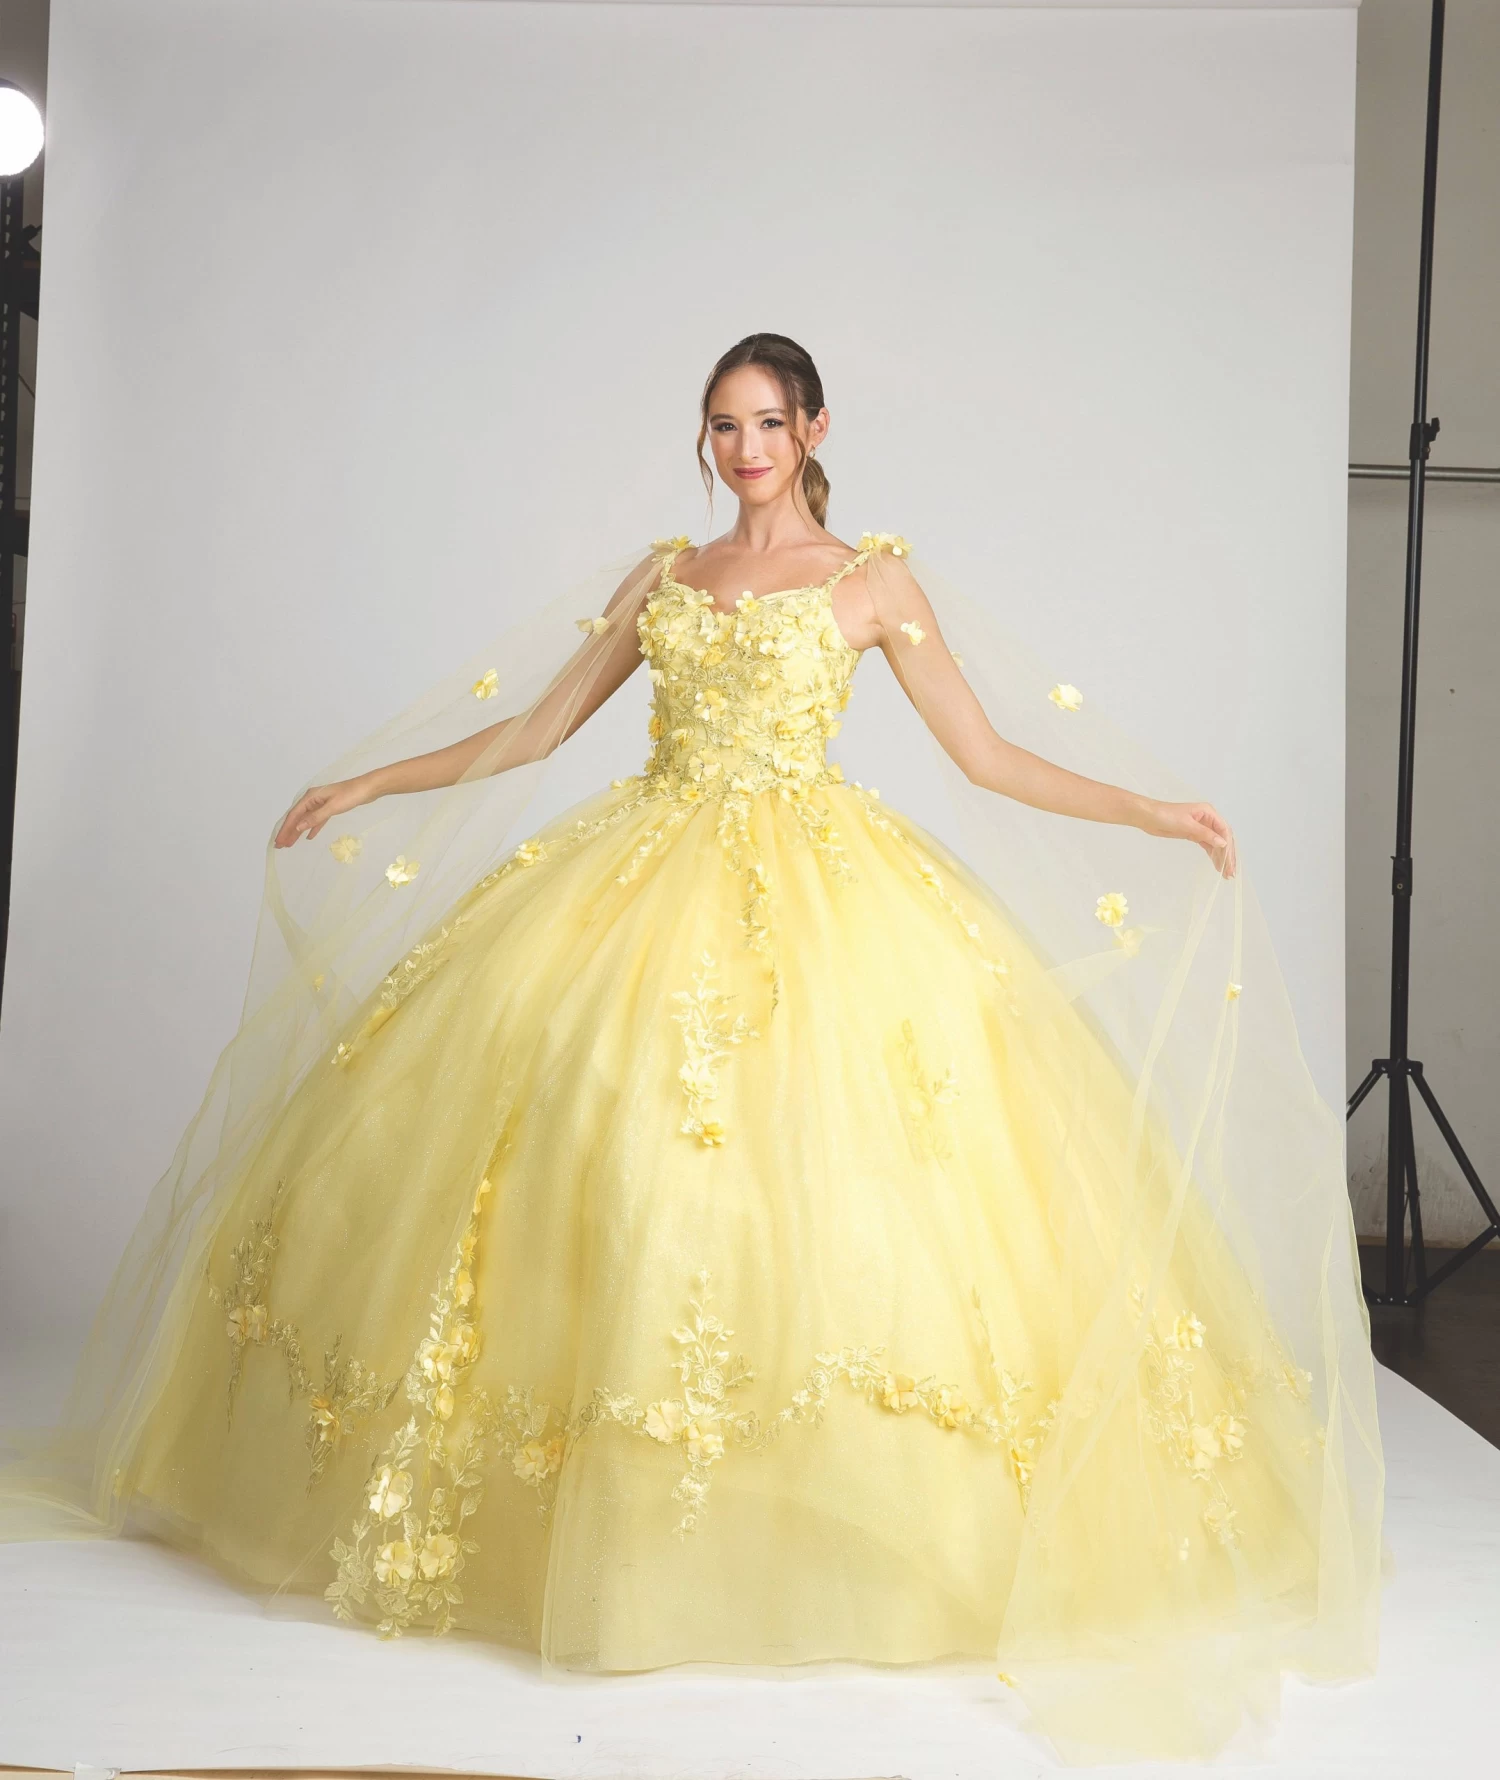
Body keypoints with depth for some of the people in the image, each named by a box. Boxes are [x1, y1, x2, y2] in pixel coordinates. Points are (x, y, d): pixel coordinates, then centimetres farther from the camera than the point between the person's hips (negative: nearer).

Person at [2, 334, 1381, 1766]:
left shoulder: (874, 577, 8)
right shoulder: (663, 576, 16)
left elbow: (987, 757, 4)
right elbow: (536, 728, 18)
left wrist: (1158, 818, -6)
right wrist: (366, 787, 18)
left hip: (816, 895, -3)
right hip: (647, 886, 3)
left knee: (819, 1184, -14)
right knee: (615, 1166, -5)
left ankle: (834, 1530, 2)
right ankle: (625, 1522, 9)